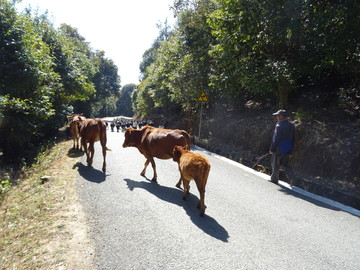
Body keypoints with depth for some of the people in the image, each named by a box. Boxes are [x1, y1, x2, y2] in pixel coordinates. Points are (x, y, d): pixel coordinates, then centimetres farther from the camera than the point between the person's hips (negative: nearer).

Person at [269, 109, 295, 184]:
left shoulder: (279, 126, -20)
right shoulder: (291, 125, 4)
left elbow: (275, 139, -19)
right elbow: (293, 138, 12)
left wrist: (271, 149, -11)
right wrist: (291, 148, 20)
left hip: (279, 149, -7)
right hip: (287, 150, 7)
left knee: (275, 165, 8)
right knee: (286, 164, 18)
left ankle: (274, 179, 20)